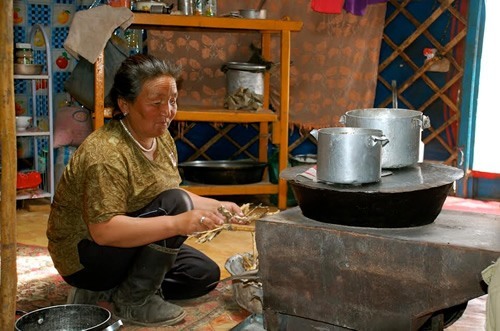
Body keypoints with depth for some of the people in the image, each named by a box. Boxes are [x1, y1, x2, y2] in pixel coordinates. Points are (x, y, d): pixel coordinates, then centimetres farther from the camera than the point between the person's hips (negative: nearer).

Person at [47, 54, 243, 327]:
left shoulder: (162, 138, 0)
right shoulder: (106, 153, -28)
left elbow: (171, 195, 13)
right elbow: (103, 230, -36)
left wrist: (216, 206, -2)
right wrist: (177, 224, -43)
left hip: (125, 246, 9)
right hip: (85, 255, -9)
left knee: (206, 274, 4)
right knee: (175, 203, -26)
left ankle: (103, 292, 6)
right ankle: (134, 300, -13)